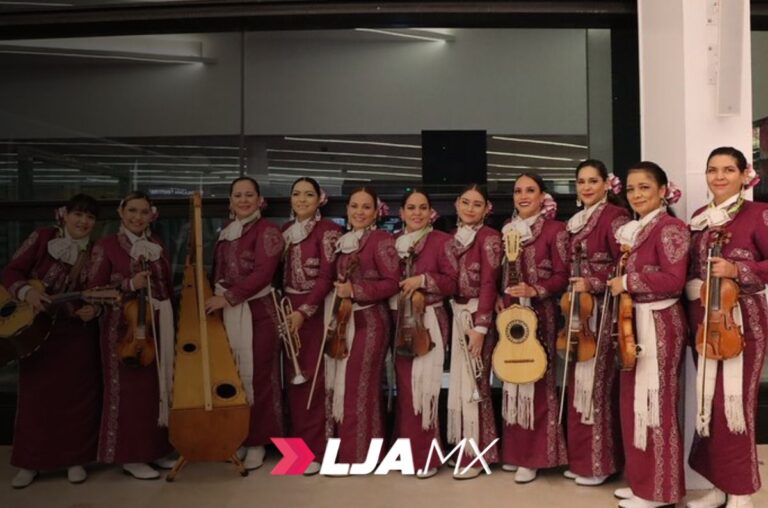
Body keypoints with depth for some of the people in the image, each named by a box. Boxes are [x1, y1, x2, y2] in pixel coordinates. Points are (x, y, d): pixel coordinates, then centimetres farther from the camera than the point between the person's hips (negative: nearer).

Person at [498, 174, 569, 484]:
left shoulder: (554, 229, -5)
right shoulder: (508, 230, 13)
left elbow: (563, 276, -8)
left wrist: (535, 290, -22)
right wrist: (500, 300, 2)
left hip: (540, 314, -6)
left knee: (536, 379, -1)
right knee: (513, 378, 10)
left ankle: (533, 456, 9)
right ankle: (514, 450, 22)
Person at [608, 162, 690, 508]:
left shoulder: (670, 228, -11)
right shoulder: (633, 230, 15)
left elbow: (674, 280, -20)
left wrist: (627, 282, -17)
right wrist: (617, 283, 1)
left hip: (659, 324, -9)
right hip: (635, 322, 9)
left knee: (654, 403, -1)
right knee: (635, 402, 13)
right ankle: (642, 480, 26)